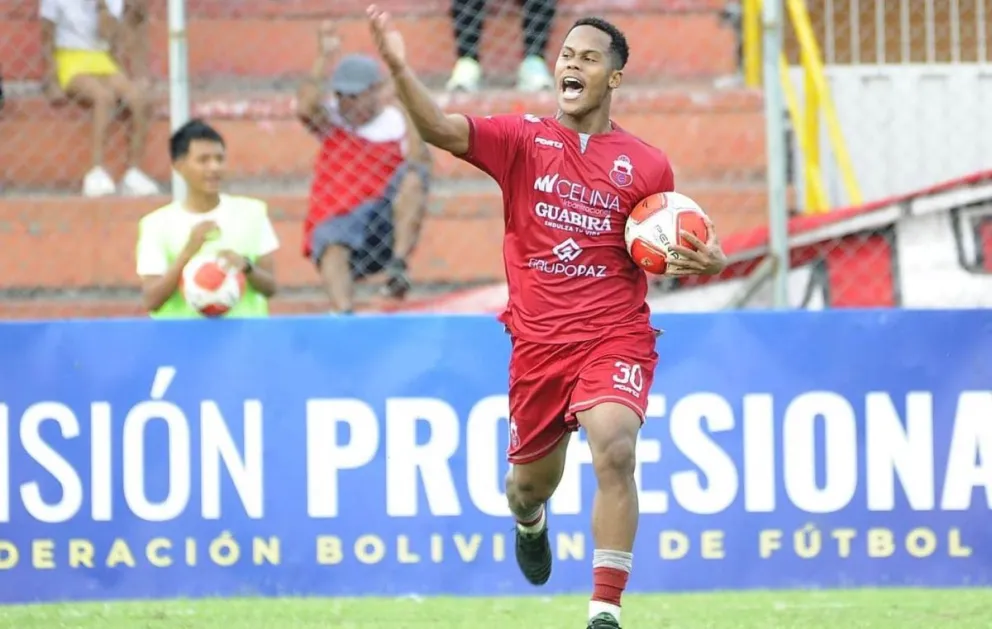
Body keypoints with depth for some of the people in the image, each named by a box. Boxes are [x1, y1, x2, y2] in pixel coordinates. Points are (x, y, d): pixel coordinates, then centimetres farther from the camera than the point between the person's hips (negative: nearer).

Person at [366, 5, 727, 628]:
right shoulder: (524, 140, 0)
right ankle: (530, 524, 57)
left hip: (615, 337, -2)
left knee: (615, 449, -28)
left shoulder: (647, 165, 1)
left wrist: (710, 261, -9)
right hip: (538, 340, 2)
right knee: (532, 479, 16)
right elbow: (440, 129, -15)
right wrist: (400, 68, -32)